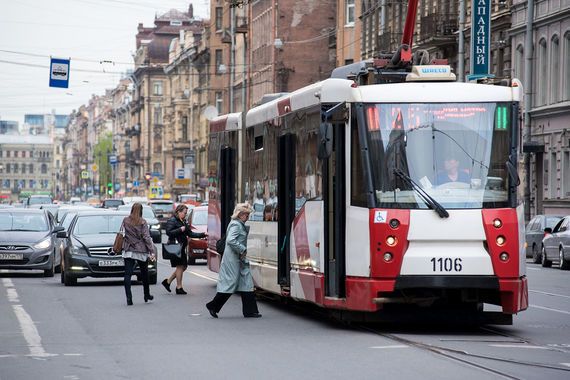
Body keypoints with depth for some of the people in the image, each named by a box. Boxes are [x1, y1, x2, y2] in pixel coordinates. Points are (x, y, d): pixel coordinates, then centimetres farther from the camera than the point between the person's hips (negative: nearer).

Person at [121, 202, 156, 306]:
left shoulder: (125, 221, -1)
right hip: (141, 251, -1)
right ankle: (147, 295, 29)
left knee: (128, 274, -2)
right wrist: (152, 251, -8)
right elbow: (147, 237, -9)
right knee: (144, 274, 16)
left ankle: (129, 298, -13)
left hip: (128, 251, 1)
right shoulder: (142, 222, -7)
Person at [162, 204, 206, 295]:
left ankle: (167, 281, 20)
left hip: (182, 248, 9)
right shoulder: (172, 221, -9)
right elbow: (168, 232, -19)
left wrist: (202, 235, 9)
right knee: (180, 266, -6)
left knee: (183, 266, 10)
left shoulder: (183, 221, 17)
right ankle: (179, 287, 1)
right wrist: (180, 230, -21)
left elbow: (190, 233, 18)